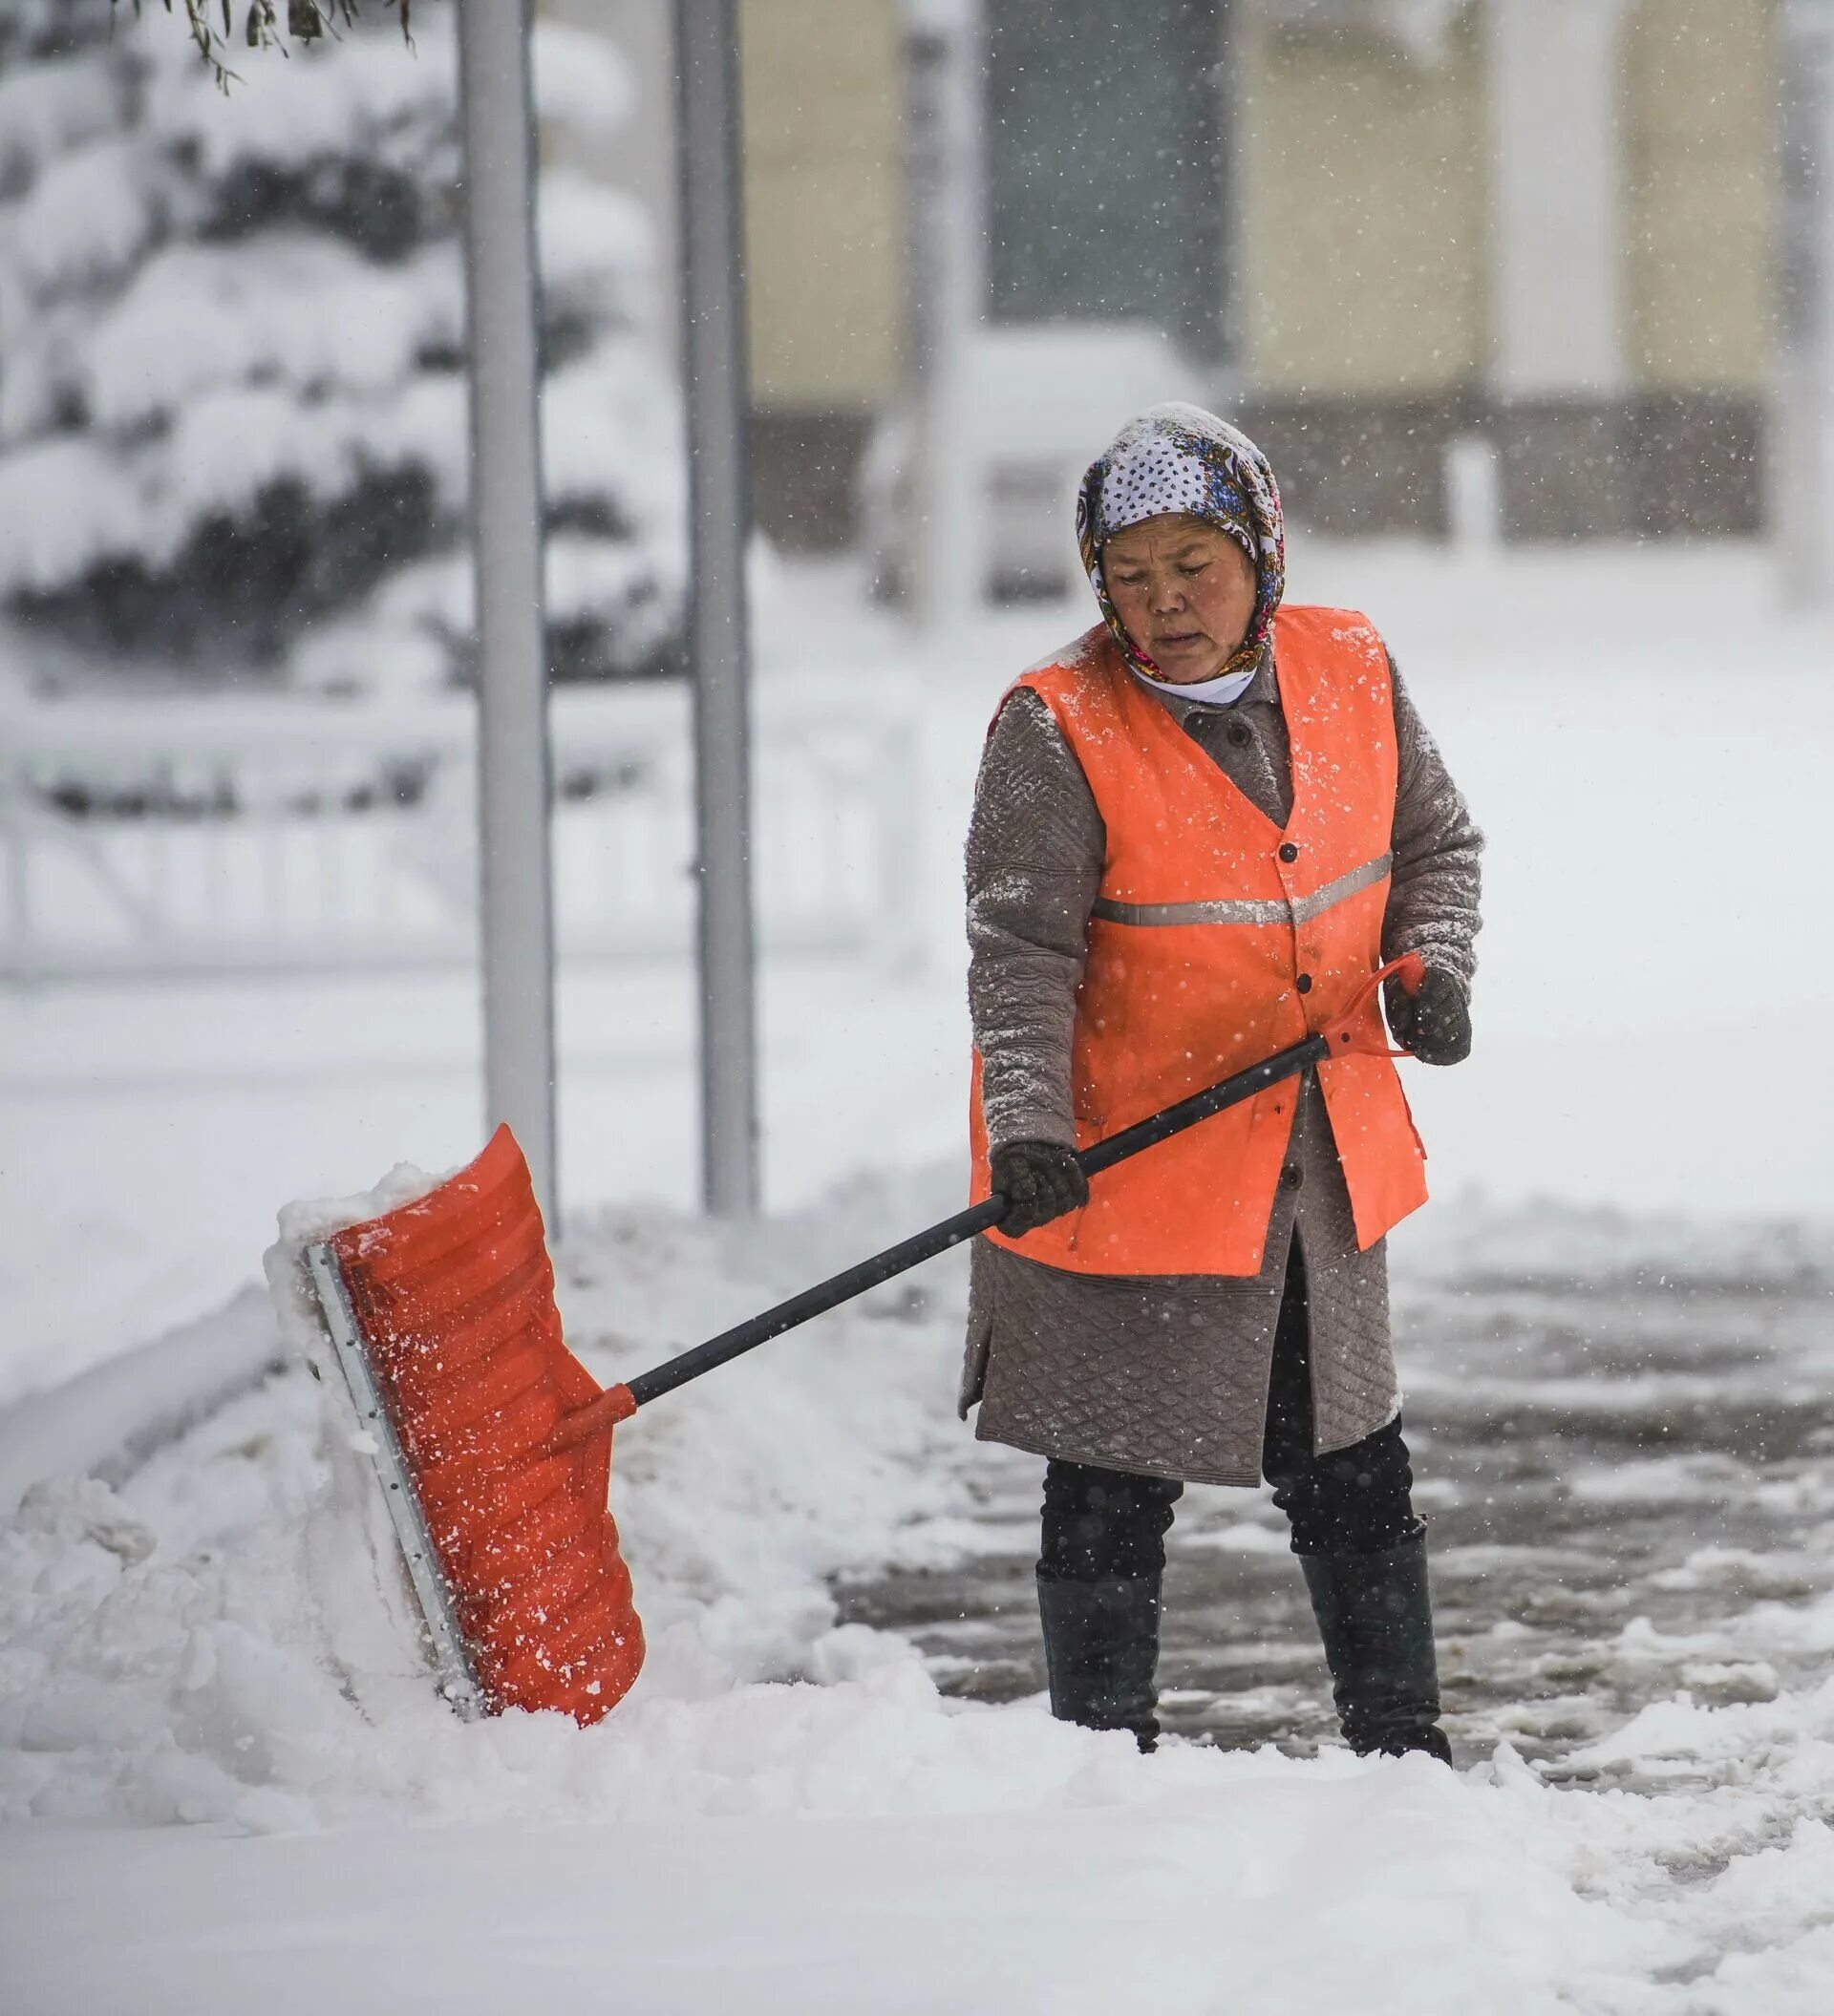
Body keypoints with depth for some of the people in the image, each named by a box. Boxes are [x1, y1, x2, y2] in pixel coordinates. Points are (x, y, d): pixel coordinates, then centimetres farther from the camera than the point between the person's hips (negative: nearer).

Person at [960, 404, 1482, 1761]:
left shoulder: (1352, 673, 0)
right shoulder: (1060, 729, -14)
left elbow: (1435, 843, 13)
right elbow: (1019, 948, -18)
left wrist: (1433, 965, -7)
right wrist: (1030, 1128, -31)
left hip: (1320, 1166, 5)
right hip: (1123, 1170, -4)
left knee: (1356, 1474, 15)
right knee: (1114, 1495, 2)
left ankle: (1402, 1745, 28)